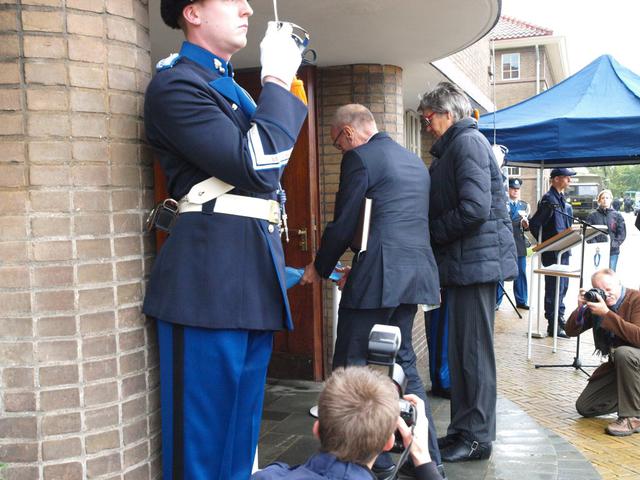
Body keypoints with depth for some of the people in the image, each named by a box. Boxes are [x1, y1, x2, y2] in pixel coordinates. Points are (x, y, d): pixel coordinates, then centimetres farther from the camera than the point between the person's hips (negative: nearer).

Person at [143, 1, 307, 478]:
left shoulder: (232, 87, 20)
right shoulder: (175, 83, -8)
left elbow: (268, 161, 26)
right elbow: (254, 164, -17)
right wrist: (277, 80, -8)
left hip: (254, 277, 9)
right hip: (211, 278, -9)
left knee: (242, 427, 17)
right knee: (203, 437, 0)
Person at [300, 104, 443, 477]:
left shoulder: (359, 157, -6)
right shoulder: (415, 162, 20)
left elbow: (343, 224, -9)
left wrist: (319, 269, 8)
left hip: (378, 277, -9)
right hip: (414, 273, 9)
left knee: (353, 365, 4)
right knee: (403, 360, 18)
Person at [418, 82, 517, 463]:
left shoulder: (467, 142, -12)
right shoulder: (453, 148, 18)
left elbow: (474, 209, -23)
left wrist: (431, 231, -10)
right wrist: (434, 232, 6)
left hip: (477, 260, -10)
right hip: (465, 262, 10)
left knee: (474, 352, -1)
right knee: (462, 352, 14)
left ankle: (477, 437, 11)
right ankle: (464, 429, 25)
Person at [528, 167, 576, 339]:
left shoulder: (561, 199, 14)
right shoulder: (548, 199, -15)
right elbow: (534, 224, -19)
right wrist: (546, 244, -13)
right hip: (553, 252, -9)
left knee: (562, 286, 16)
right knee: (554, 287, -4)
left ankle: (560, 319, 28)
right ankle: (553, 326, 2)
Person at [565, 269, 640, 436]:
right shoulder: (598, 303, 3)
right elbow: (571, 331, 3)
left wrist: (607, 314, -33)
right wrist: (581, 308, -15)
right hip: (616, 365, 6)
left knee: (623, 353, -41)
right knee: (584, 407, 2)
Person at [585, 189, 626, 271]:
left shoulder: (617, 215, 9)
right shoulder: (592, 215, 6)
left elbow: (622, 233, 4)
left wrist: (613, 244, -9)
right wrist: (594, 244, -13)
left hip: (613, 252, 1)